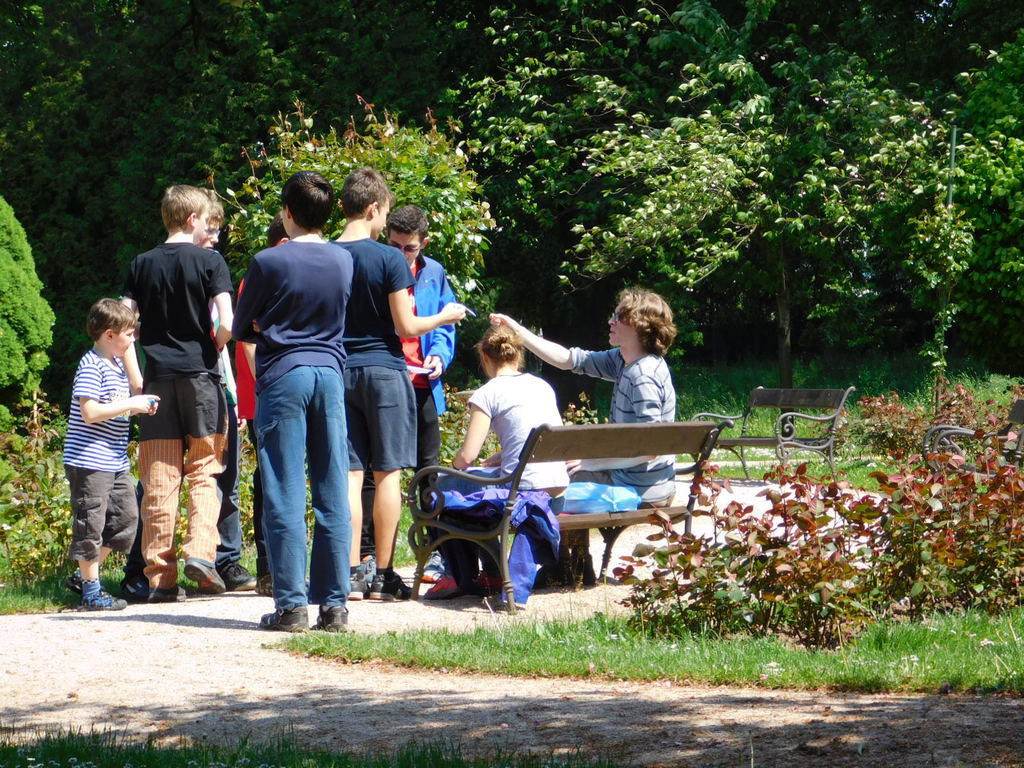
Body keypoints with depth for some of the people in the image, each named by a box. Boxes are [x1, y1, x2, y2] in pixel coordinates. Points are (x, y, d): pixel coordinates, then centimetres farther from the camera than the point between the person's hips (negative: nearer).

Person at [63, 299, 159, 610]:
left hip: (116, 462, 10)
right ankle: (91, 592, 6)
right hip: (89, 462, -10)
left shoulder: (117, 364, 15)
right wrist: (131, 404, -20)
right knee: (91, 523, -2)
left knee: (125, 517, 11)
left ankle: (86, 575, 22)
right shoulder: (92, 366, -15)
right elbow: (90, 412, -23)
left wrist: (141, 405, 9)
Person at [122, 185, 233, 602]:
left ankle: (160, 576, 3)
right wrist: (212, 348, 9)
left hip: (157, 378, 3)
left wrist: (134, 377, 6)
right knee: (204, 473, 5)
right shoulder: (210, 261, -2)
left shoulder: (142, 265, 9)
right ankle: (200, 551, -14)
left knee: (158, 481, 3)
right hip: (200, 376, -3)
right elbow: (227, 324, -10)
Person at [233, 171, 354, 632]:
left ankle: (291, 605, -6)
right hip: (331, 374, 4)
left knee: (285, 496, -3)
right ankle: (334, 605, 4)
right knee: (333, 497, 4)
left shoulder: (268, 262, -6)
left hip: (282, 378, -4)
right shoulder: (344, 261, 7)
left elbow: (241, 329, 5)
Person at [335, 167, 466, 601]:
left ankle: (351, 571, 1)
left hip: (339, 370, 4)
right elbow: (406, 326, -9)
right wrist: (444, 317, 7)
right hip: (383, 370, -4)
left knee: (350, 473, 4)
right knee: (387, 473, 1)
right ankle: (383, 577, 0)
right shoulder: (389, 259, -10)